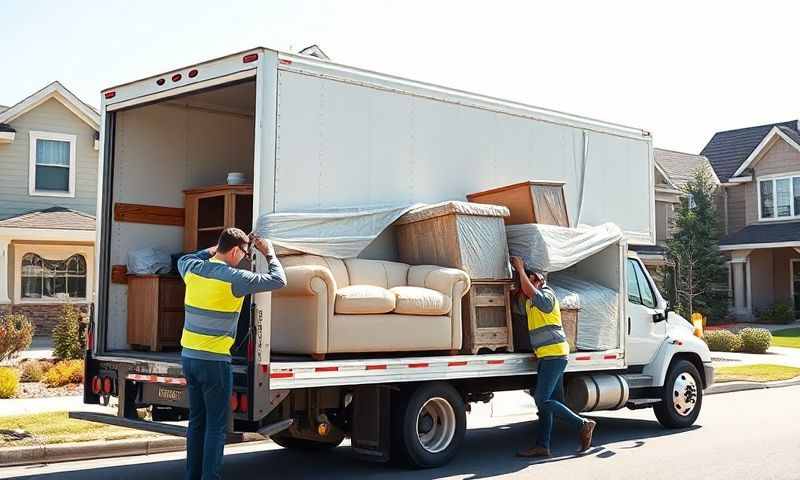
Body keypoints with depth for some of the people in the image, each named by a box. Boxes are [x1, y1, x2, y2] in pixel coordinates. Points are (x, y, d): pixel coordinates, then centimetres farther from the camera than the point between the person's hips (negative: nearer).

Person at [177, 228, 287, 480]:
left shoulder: (193, 269, 4)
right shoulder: (234, 278, -14)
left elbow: (183, 260, 31)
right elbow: (278, 280, -6)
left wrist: (213, 250, 28)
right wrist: (270, 253, 10)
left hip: (189, 356, 7)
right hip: (215, 362, -7)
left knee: (196, 421, 15)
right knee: (216, 426, 0)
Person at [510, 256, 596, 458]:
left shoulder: (546, 295, -12)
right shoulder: (533, 299, 18)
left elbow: (528, 290, -27)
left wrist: (520, 268, -17)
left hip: (554, 354, -10)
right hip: (547, 356, 10)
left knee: (543, 400, -13)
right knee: (545, 401, 8)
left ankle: (583, 425, -7)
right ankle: (542, 446, 9)